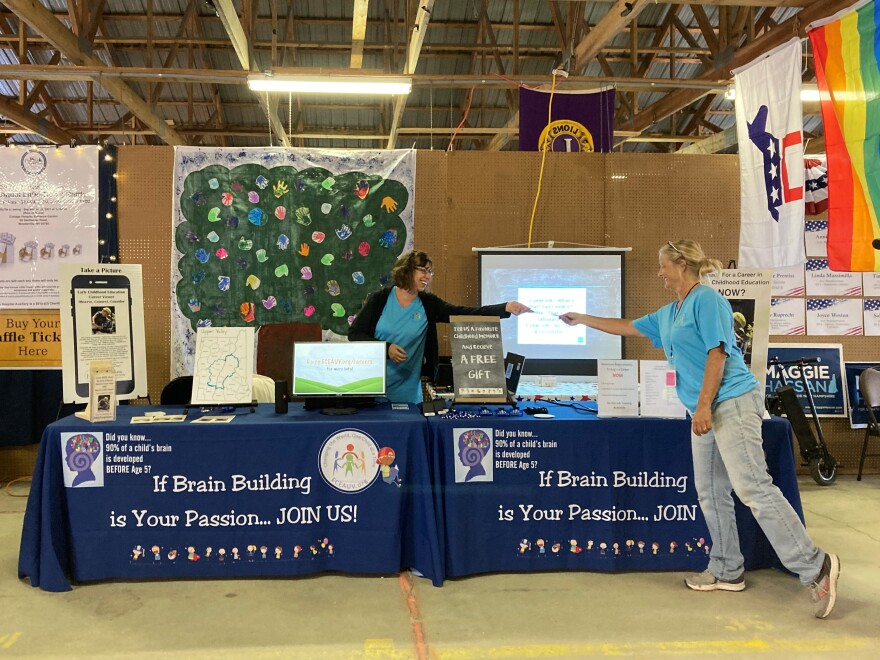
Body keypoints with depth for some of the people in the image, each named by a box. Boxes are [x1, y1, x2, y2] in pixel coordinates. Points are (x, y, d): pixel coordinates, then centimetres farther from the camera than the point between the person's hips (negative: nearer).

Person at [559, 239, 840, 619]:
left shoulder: (707, 300, -7)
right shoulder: (668, 314, 20)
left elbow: (717, 353, -15)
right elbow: (628, 327, 32)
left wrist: (704, 405, -19)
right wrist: (583, 320, 36)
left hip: (732, 402, -10)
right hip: (707, 411, 10)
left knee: (753, 488, -15)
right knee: (711, 493, 10)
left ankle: (815, 566, -9)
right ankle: (727, 572, 19)